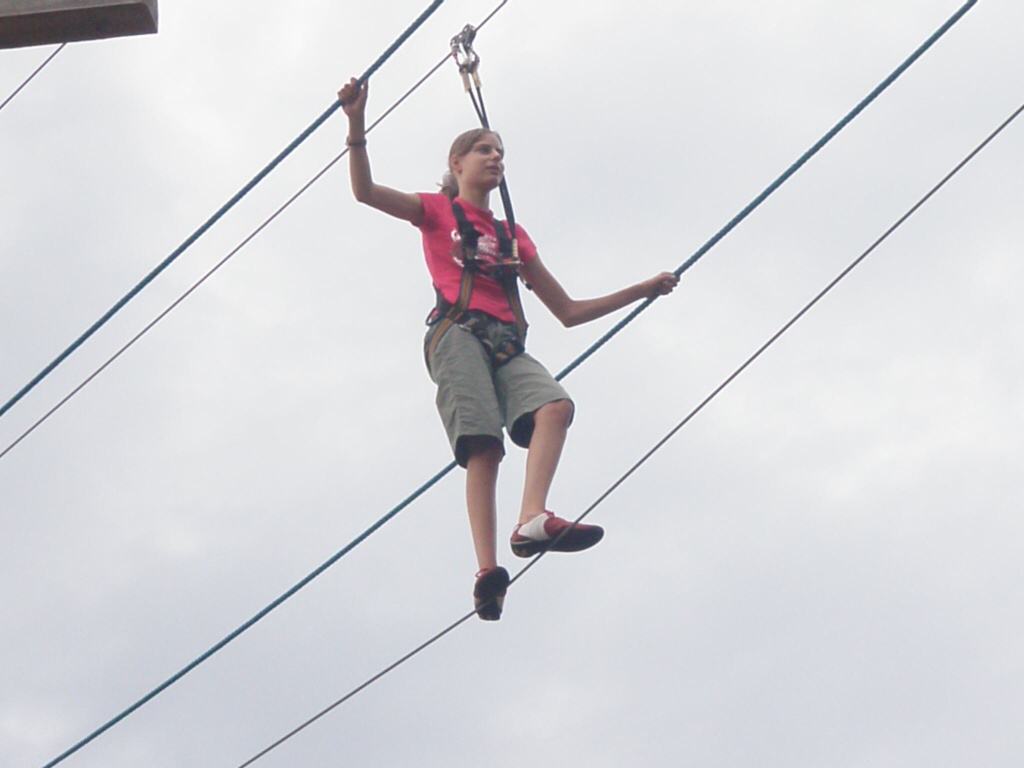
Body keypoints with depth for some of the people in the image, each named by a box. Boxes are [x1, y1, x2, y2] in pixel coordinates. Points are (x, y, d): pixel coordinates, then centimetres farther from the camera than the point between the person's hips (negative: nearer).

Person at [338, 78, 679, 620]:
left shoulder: (514, 238, 32)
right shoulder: (437, 211, 20)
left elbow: (568, 311, 31)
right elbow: (365, 190, 3)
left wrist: (641, 290, 28)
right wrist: (356, 125, -12)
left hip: (507, 344, 5)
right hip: (457, 333, -5)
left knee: (555, 406, -27)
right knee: (482, 449, -24)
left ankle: (533, 520, -45)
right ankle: (487, 569, -39)